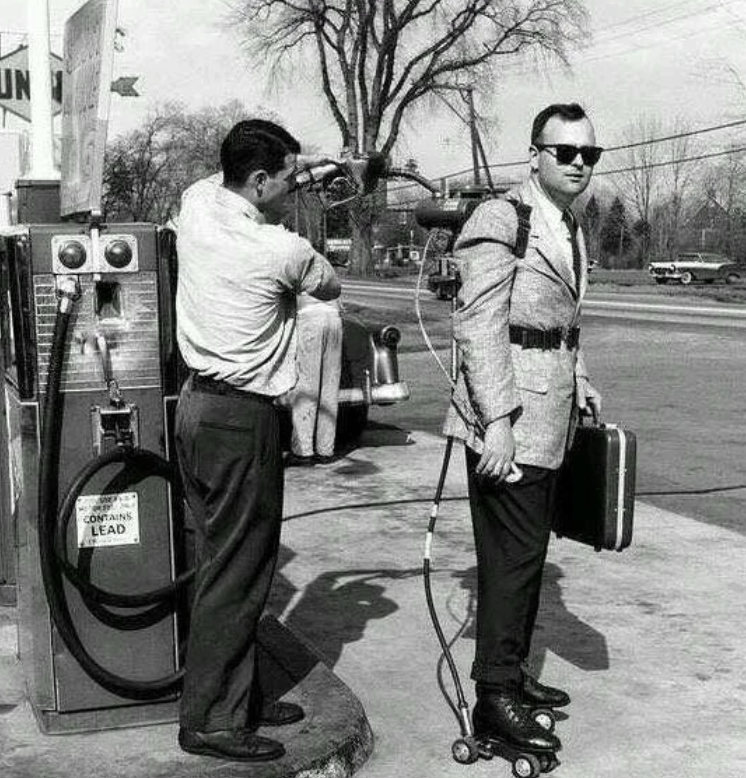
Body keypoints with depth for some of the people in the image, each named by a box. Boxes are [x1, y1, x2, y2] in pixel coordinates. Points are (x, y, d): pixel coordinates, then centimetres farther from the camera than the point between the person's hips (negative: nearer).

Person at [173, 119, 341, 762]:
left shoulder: (196, 203, 2)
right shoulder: (283, 250, -17)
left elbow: (222, 182, 27)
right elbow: (331, 287, 4)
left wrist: (293, 169, 17)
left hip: (196, 402, 9)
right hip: (243, 419, -9)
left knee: (224, 560, 15)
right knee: (238, 573, -1)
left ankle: (241, 694, 25)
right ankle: (211, 719, 7)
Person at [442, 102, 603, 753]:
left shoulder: (572, 230, 16)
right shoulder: (500, 220, -12)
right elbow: (479, 327, -18)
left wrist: (580, 382, 14)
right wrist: (497, 422, -23)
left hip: (550, 420, 9)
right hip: (509, 419, -9)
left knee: (529, 552, 16)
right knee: (513, 555, -6)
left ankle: (511, 671, 30)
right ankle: (495, 699, 4)